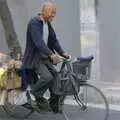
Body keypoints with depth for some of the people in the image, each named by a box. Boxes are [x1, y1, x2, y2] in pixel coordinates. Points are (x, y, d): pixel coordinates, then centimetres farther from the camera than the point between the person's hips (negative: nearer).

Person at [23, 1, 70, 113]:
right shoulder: (34, 23, -17)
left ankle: (54, 105, 16)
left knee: (56, 77, 2)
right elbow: (38, 41, -29)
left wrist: (62, 53, -4)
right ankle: (35, 94, 3)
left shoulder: (48, 24, 9)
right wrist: (51, 54, -39)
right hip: (34, 58, -8)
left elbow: (53, 40, 10)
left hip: (45, 57, 8)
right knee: (47, 77, -25)